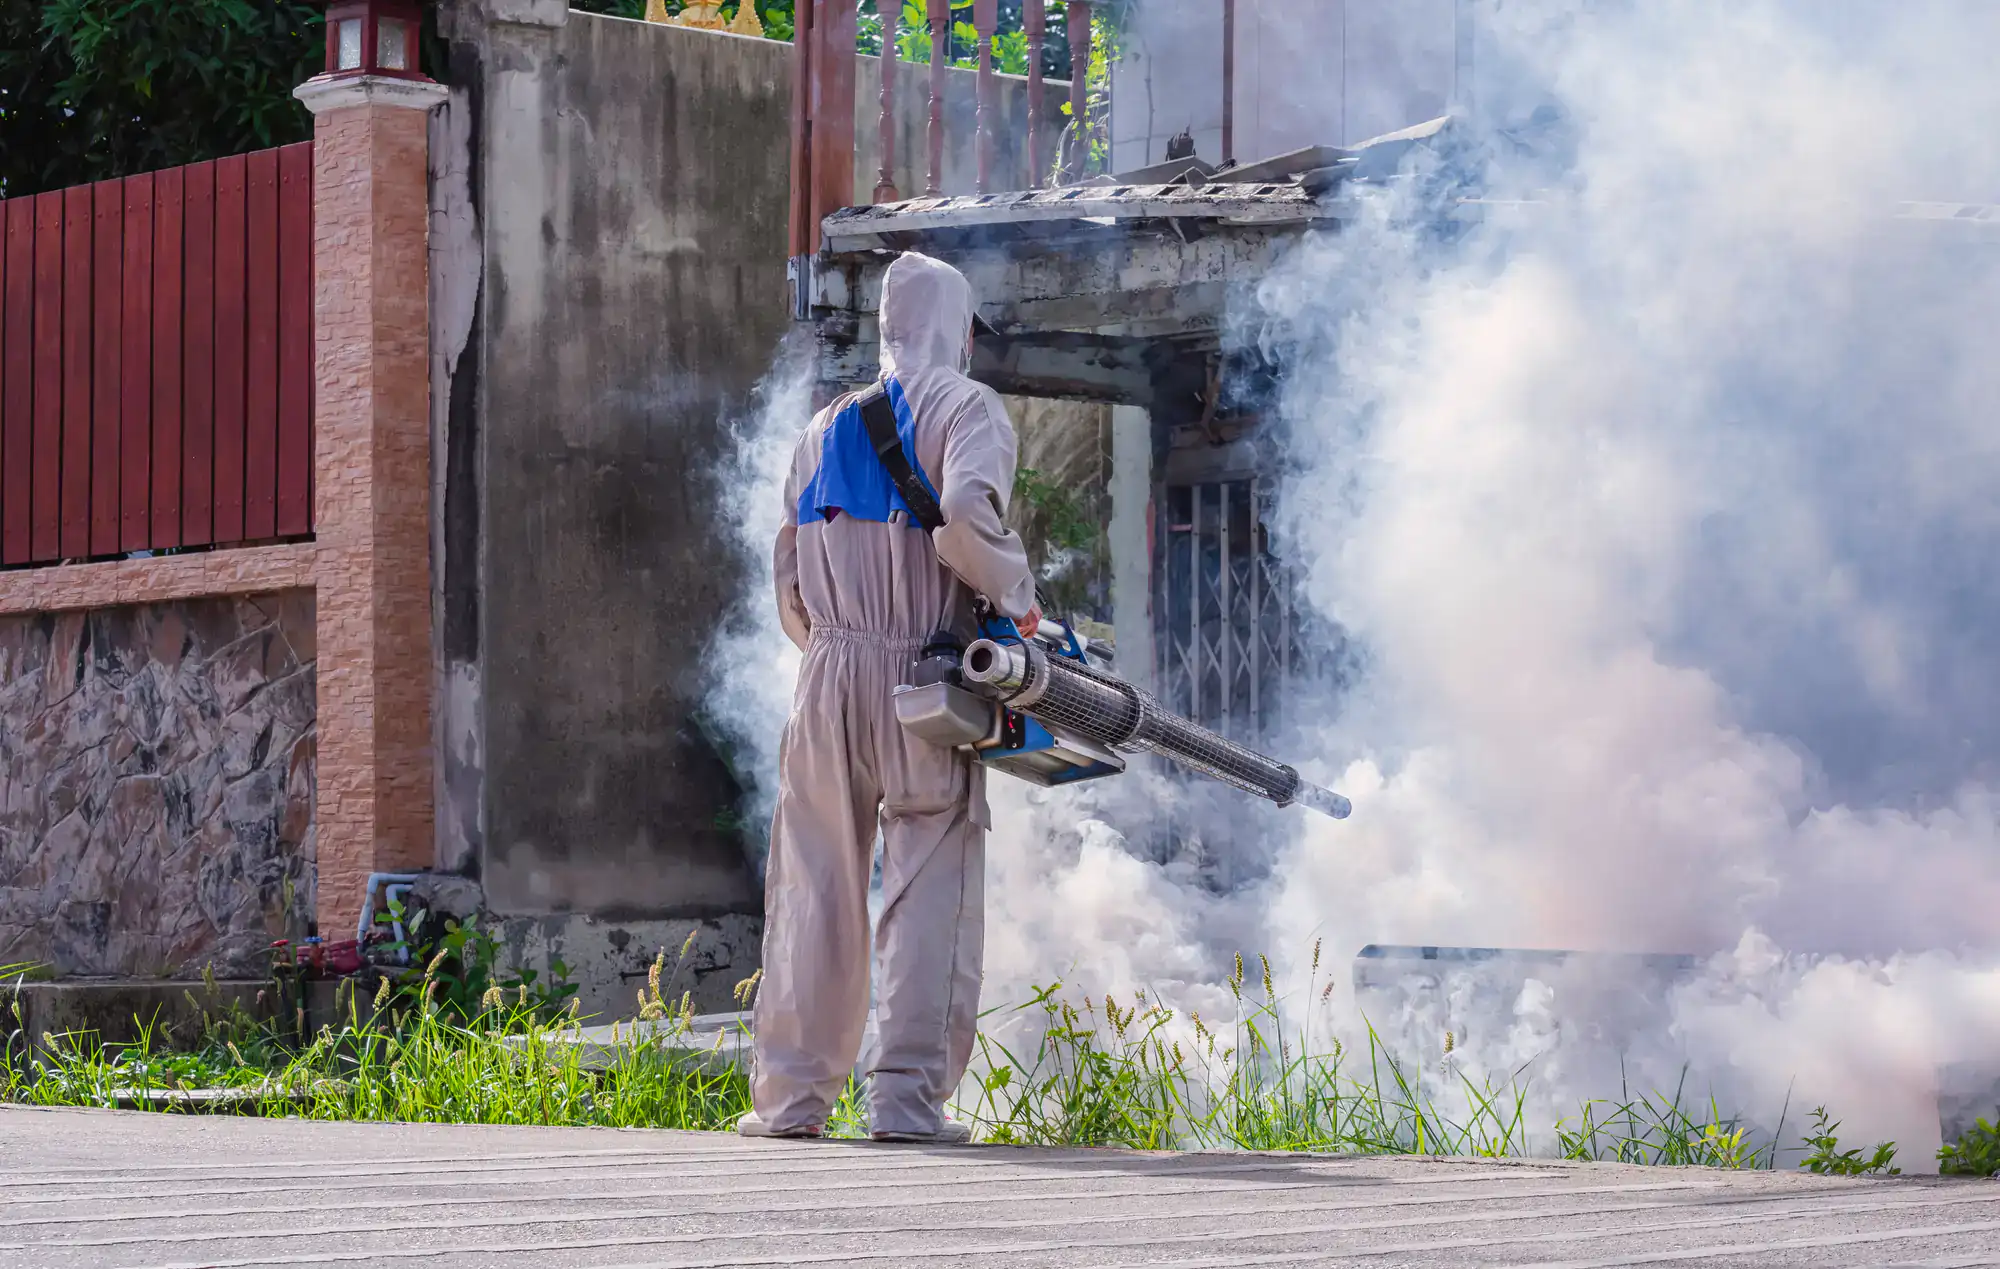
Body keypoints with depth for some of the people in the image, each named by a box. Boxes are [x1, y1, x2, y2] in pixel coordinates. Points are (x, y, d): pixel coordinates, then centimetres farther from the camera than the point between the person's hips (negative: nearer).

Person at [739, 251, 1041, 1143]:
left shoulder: (828, 427, 17)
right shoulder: (967, 408, 0)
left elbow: (791, 583, 16)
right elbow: (966, 517, -19)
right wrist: (1019, 596, -5)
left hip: (829, 675, 5)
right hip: (926, 681, -4)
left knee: (816, 888, 8)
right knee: (931, 890, -1)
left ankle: (790, 1094, 8)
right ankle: (909, 1095, -7)